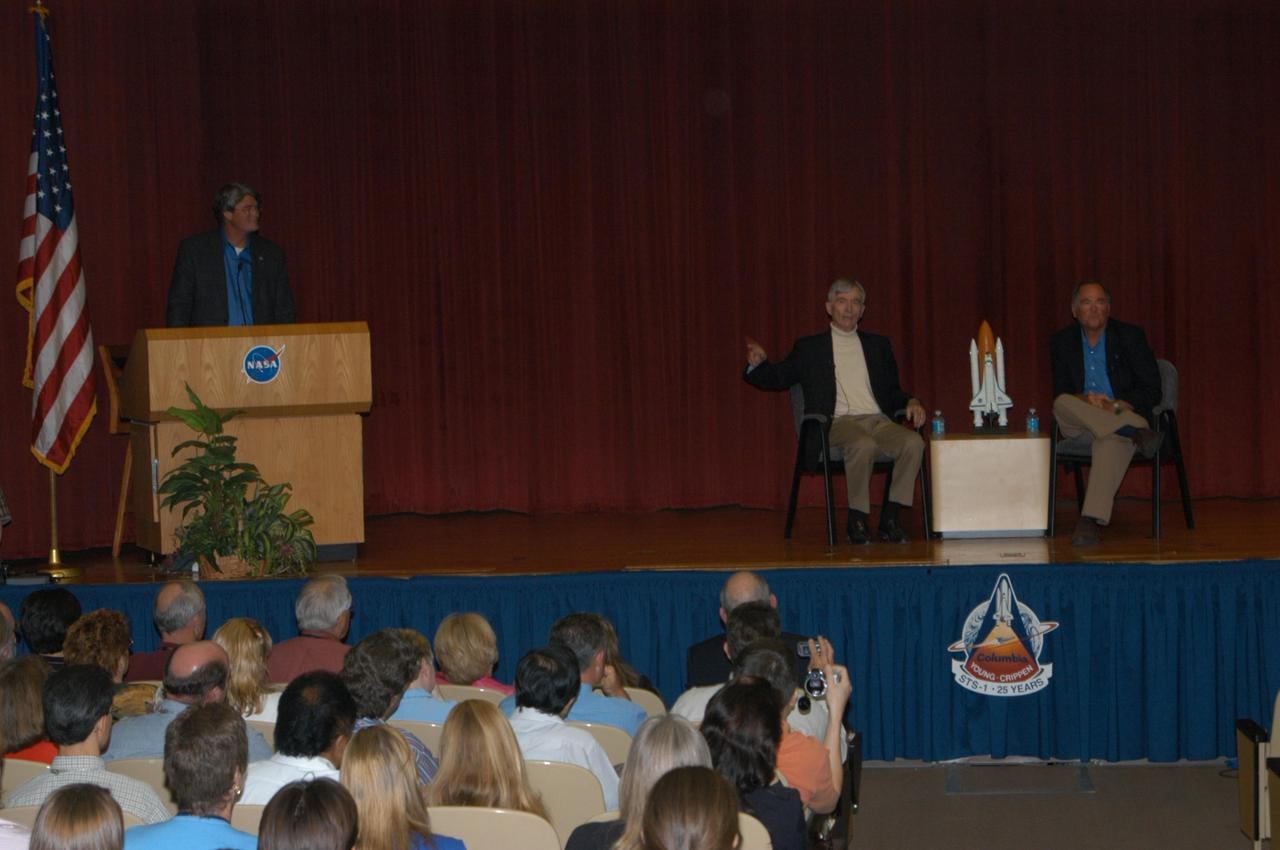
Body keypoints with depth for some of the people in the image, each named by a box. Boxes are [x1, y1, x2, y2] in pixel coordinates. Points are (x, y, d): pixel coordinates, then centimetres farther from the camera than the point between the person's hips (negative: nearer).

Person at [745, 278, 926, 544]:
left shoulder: (878, 345, 25)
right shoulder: (809, 347, 16)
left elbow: (892, 392, 26)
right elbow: (778, 379, 13)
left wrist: (911, 402, 3)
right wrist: (759, 363, -9)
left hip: (879, 420, 3)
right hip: (839, 422, -3)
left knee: (913, 443, -29)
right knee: (864, 445, -38)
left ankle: (889, 519, -20)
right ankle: (857, 520, -23)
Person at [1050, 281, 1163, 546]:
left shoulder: (1130, 336, 4)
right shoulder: (1062, 342, 11)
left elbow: (1152, 392, 0)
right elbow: (1061, 393, 8)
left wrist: (1117, 406, -17)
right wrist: (1084, 400, -15)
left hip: (1123, 414, -3)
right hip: (1081, 425, 3)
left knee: (1111, 442, -38)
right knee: (1062, 404, -31)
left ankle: (1090, 521, -50)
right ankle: (1137, 434, -39)